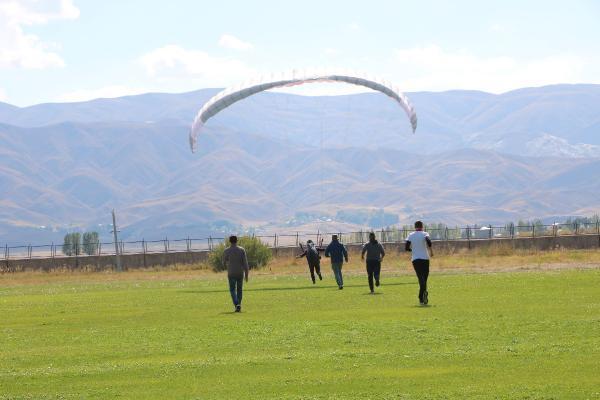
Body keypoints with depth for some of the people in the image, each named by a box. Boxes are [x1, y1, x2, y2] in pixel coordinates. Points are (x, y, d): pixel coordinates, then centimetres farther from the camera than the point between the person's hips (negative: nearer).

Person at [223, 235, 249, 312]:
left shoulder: (226, 251, -5)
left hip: (231, 273, -1)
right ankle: (239, 306, 18)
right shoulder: (242, 250, -4)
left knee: (232, 290, 3)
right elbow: (245, 262, -7)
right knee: (239, 289, 16)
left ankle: (237, 305, -20)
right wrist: (246, 274, -4)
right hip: (240, 273, 1)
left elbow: (224, 262, 6)